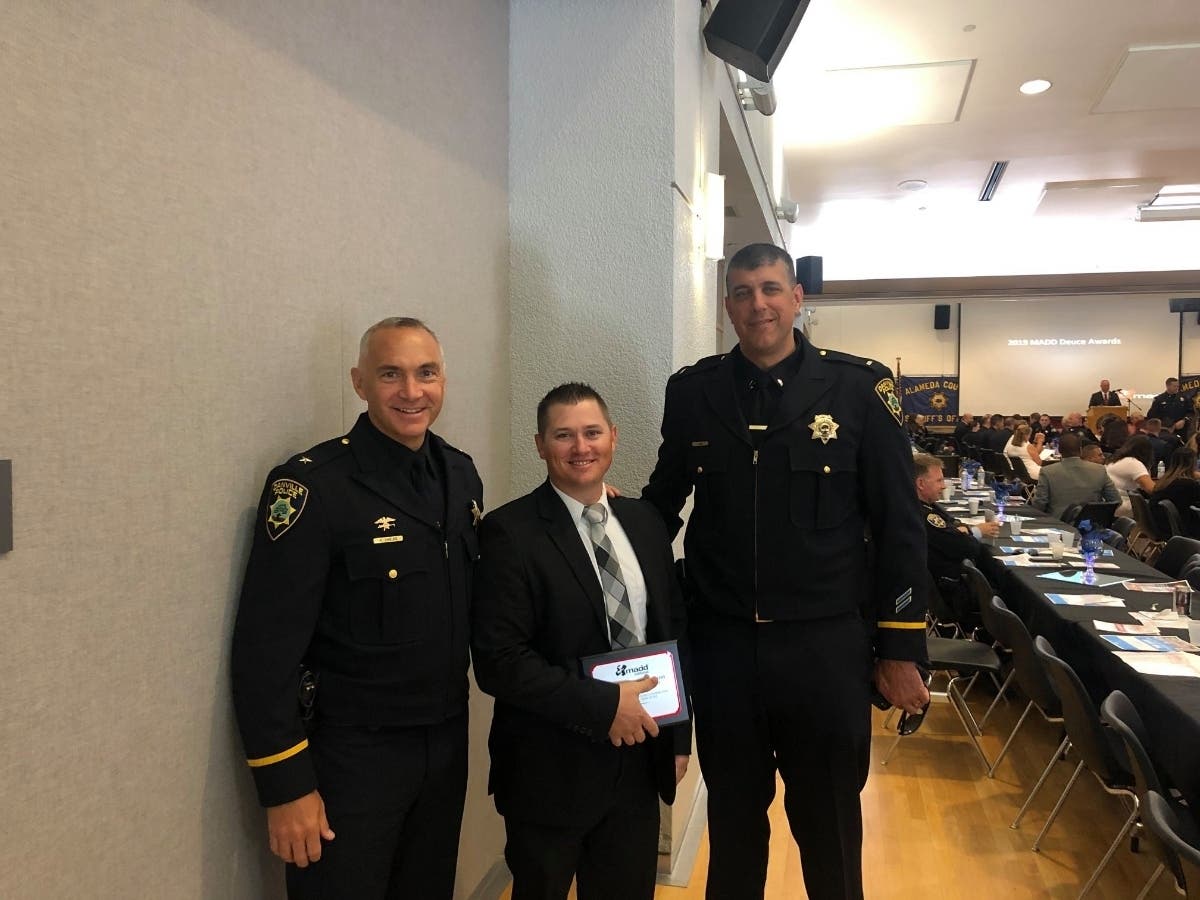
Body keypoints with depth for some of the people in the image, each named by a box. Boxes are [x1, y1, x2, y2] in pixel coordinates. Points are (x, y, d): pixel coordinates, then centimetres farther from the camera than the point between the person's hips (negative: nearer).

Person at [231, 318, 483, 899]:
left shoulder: (461, 474, 3)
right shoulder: (311, 486, -17)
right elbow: (267, 650, -17)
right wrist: (285, 786, -17)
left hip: (447, 743, 6)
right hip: (349, 755, -6)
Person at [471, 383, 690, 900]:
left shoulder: (644, 522, 4)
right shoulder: (510, 532, -14)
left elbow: (672, 630, 10)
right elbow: (498, 662, -19)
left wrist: (678, 736, 10)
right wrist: (603, 706, -21)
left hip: (640, 759, 5)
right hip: (551, 770, -4)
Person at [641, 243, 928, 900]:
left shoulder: (860, 387, -5)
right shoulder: (693, 390, 1)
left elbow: (899, 525, -4)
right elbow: (664, 500, 13)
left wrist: (901, 649, -4)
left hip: (826, 647, -1)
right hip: (721, 644, 2)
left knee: (830, 832, 17)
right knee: (733, 824, 20)